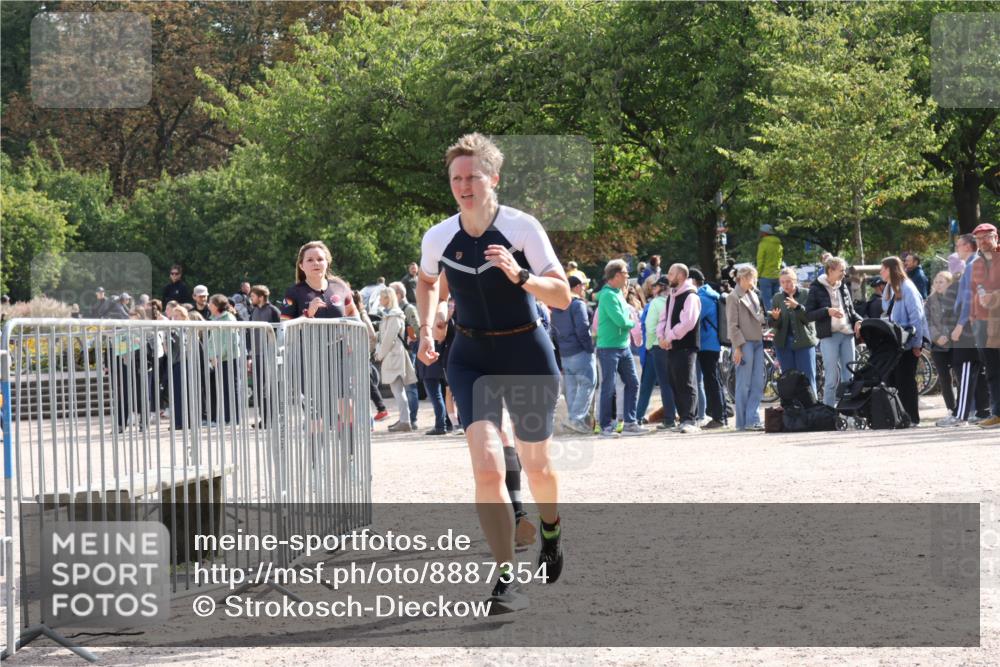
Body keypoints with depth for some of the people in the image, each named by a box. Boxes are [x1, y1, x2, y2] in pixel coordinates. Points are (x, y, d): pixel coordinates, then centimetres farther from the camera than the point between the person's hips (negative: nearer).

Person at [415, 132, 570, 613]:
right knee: (487, 464, -17)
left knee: (535, 465, 12)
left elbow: (563, 296, -13)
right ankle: (507, 581, -15)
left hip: (527, 353, -1)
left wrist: (519, 275, -29)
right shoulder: (438, 237, -3)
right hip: (471, 358, 1)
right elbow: (427, 283, 20)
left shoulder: (522, 227, -12)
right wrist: (426, 329, 5)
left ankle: (551, 530, 48)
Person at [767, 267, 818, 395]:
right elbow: (771, 323, 7)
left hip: (804, 342, -3)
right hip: (784, 343, 3)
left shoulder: (806, 295, 0)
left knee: (808, 377, -5)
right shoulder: (777, 298, 8)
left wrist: (797, 307, -25)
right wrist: (774, 318, -16)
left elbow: (809, 317, -10)